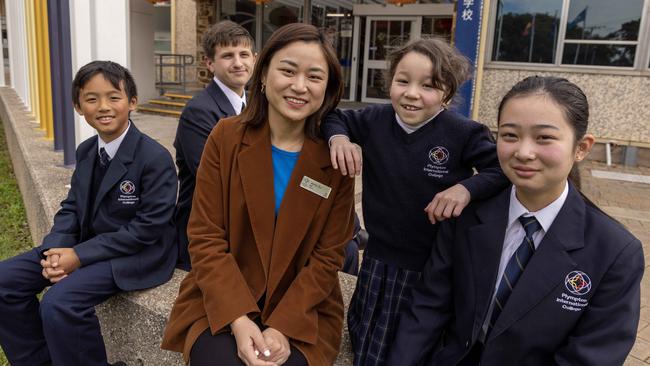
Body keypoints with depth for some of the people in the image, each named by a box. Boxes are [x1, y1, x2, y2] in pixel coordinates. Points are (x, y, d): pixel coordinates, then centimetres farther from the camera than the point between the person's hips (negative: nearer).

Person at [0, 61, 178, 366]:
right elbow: (72, 208, 10)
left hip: (136, 254, -8)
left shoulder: (155, 158, -19)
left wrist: (81, 256, -20)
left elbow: (148, 228, -21)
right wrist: (56, 250, -11)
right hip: (86, 244, 8)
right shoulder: (86, 151, 7)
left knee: (59, 302, -27)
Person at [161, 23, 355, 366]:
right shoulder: (226, 137, -6)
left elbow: (327, 256, -5)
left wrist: (283, 326, -16)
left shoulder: (336, 157, -5)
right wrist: (238, 319, -19)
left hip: (303, 312, 0)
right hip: (221, 304, 0)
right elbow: (205, 238, -8)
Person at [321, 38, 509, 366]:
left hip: (436, 266, -3)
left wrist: (467, 188, -28)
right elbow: (334, 117, 9)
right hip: (379, 258, 4)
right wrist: (337, 136, -12)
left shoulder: (464, 134, -17)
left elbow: (504, 170, -13)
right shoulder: (375, 119, -5)